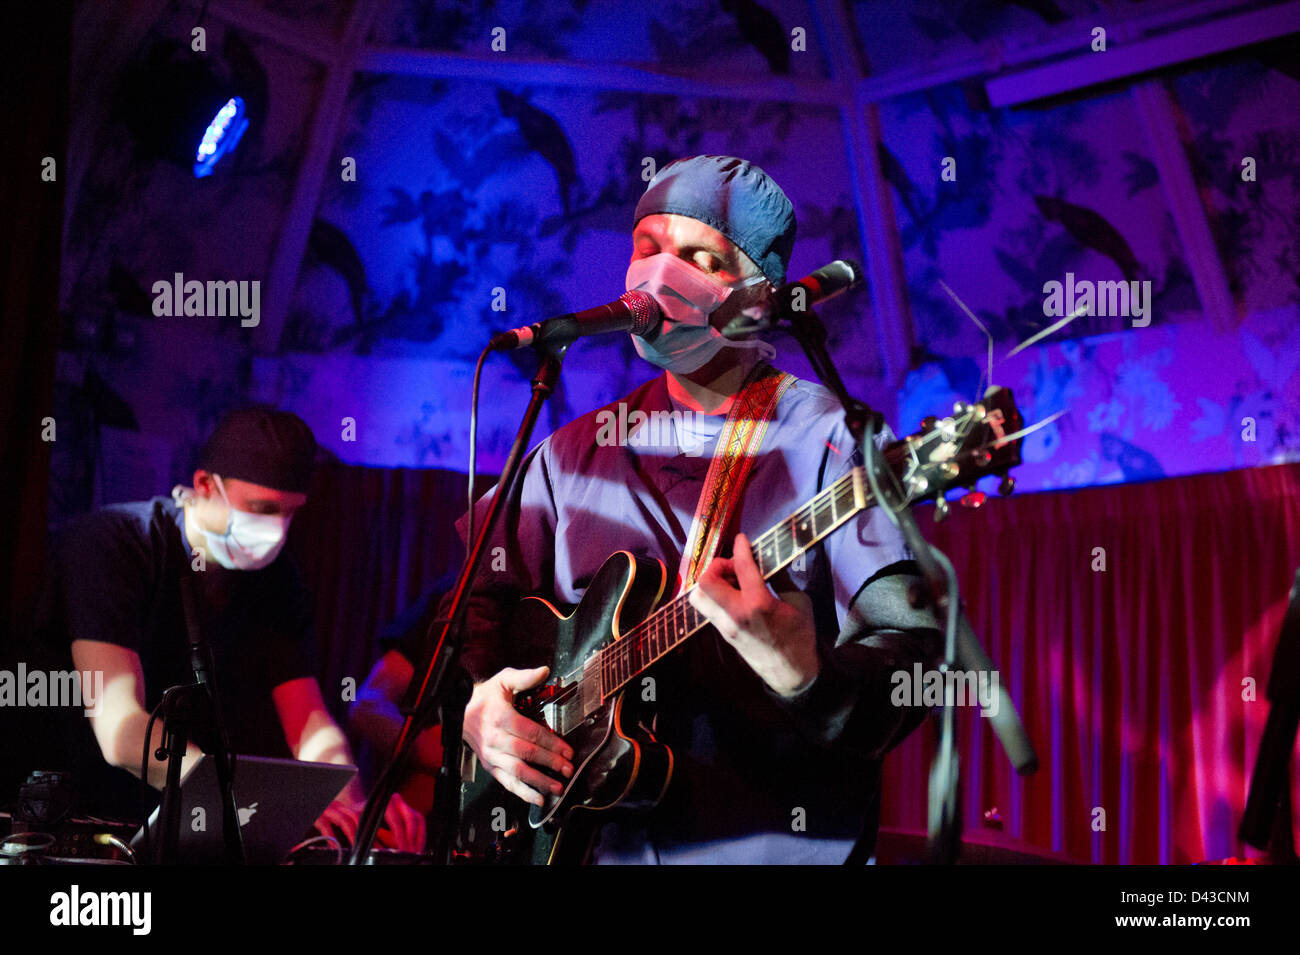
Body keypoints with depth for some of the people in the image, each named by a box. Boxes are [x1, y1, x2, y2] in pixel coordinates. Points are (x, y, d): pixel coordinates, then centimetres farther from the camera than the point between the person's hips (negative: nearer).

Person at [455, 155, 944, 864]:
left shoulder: (828, 439, -4)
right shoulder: (574, 451, 12)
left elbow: (913, 646, -12)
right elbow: (478, 599, 17)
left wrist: (808, 680, -30)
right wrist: (476, 700, -1)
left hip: (775, 842, -4)